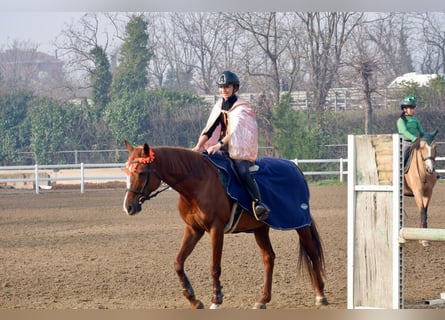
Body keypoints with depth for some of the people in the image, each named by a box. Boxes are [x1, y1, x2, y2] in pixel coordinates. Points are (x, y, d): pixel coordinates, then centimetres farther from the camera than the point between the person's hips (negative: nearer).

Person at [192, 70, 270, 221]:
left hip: (240, 149, -7)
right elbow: (209, 129, 5)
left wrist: (219, 145, -35)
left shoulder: (241, 108, -8)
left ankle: (258, 203, -35)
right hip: (223, 148, 7)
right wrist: (198, 146, -10)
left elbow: (235, 131, -21)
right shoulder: (219, 106, 12)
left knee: (242, 172, -32)